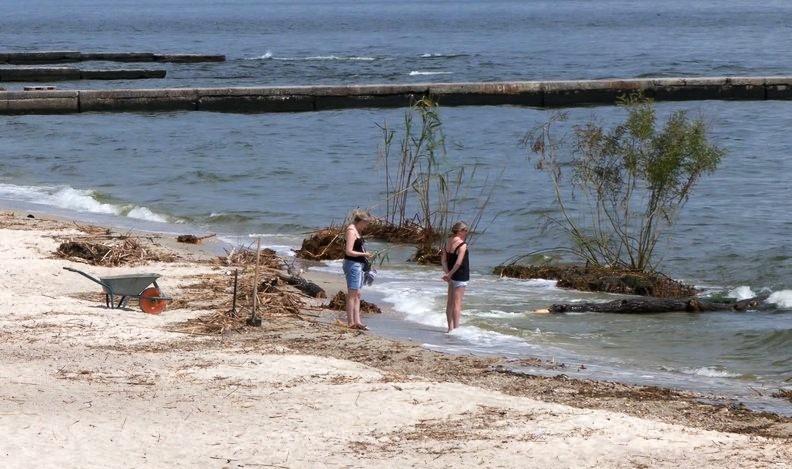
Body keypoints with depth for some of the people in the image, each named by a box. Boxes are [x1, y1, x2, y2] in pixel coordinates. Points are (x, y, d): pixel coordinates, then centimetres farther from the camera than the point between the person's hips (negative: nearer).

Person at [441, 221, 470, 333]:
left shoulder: (448, 242, 7)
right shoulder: (462, 245, -17)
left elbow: (443, 260, 6)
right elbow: (458, 263, -23)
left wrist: (447, 273, 0)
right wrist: (450, 274, -13)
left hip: (452, 276, 8)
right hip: (461, 276, -8)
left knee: (450, 303, 12)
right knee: (457, 303, -5)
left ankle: (450, 327, 19)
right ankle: (456, 328, -3)